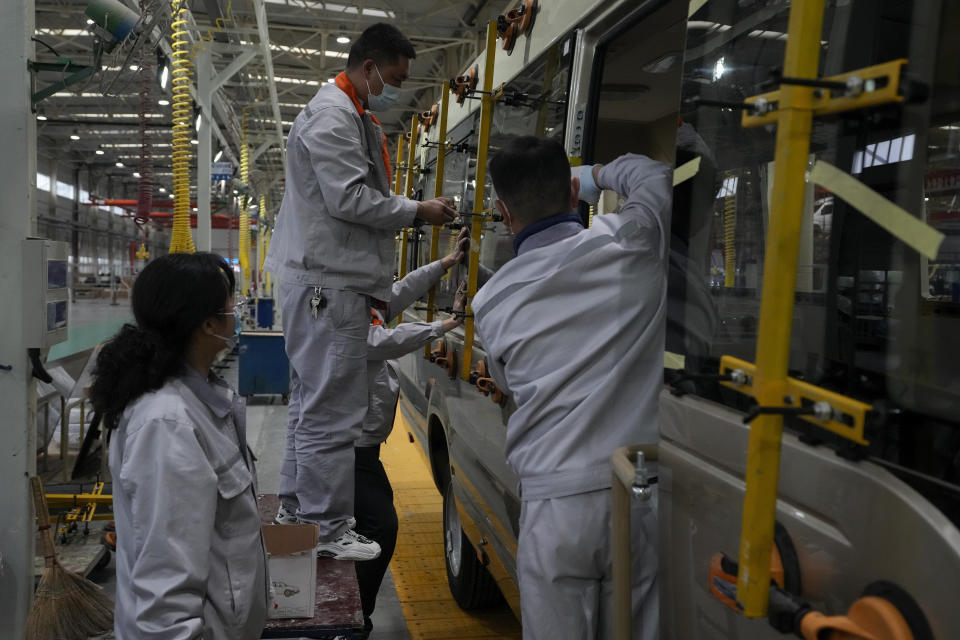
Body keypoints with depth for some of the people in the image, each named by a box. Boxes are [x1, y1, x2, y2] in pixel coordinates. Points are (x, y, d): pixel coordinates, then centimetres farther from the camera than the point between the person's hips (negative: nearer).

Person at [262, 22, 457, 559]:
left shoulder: (354, 116, 22)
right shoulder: (332, 115, -11)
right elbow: (348, 199, -19)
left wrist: (414, 212, 13)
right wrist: (417, 211, -10)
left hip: (335, 279, 11)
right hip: (327, 281, -11)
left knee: (315, 403, 18)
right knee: (335, 409, -6)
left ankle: (298, 506, 31)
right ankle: (327, 529, 4)